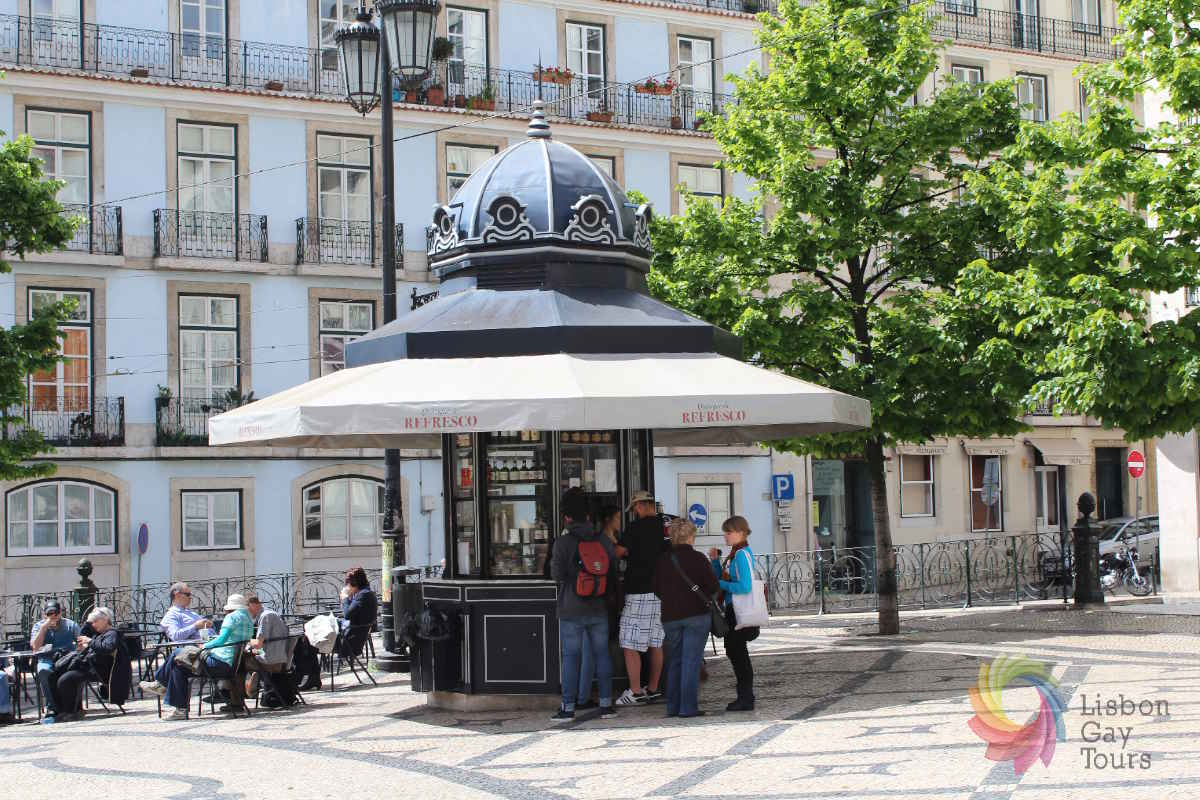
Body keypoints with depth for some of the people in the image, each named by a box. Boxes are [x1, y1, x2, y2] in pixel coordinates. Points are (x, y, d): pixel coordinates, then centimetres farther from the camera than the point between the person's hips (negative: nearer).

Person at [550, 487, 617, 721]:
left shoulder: (563, 542, -11)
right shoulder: (604, 541, 2)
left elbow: (557, 574, -9)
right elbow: (613, 572, 8)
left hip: (571, 610, -3)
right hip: (599, 609, 3)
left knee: (571, 657, 1)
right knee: (601, 654, 10)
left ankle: (568, 707, 1)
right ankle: (606, 704, 10)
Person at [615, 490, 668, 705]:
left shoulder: (636, 527, -11)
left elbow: (619, 552, -8)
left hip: (639, 592, -8)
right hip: (661, 592, 8)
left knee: (630, 645, -3)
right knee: (655, 643, 13)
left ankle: (635, 692, -4)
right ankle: (653, 689, 19)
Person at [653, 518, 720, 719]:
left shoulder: (662, 560, 3)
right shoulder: (698, 558, -9)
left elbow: (657, 589, 10)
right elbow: (714, 587, -8)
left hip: (670, 617, 4)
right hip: (697, 614, -4)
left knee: (674, 660, 14)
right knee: (691, 660, -2)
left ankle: (672, 706, 14)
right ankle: (688, 707, -6)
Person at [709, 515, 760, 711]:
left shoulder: (742, 555, -18)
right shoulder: (734, 554, 13)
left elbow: (745, 587, -25)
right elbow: (720, 578, 19)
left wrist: (721, 585, -16)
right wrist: (715, 561, 6)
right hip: (732, 610, 10)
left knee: (736, 652, -3)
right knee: (734, 652, 15)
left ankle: (746, 699, 4)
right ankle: (744, 697, 24)